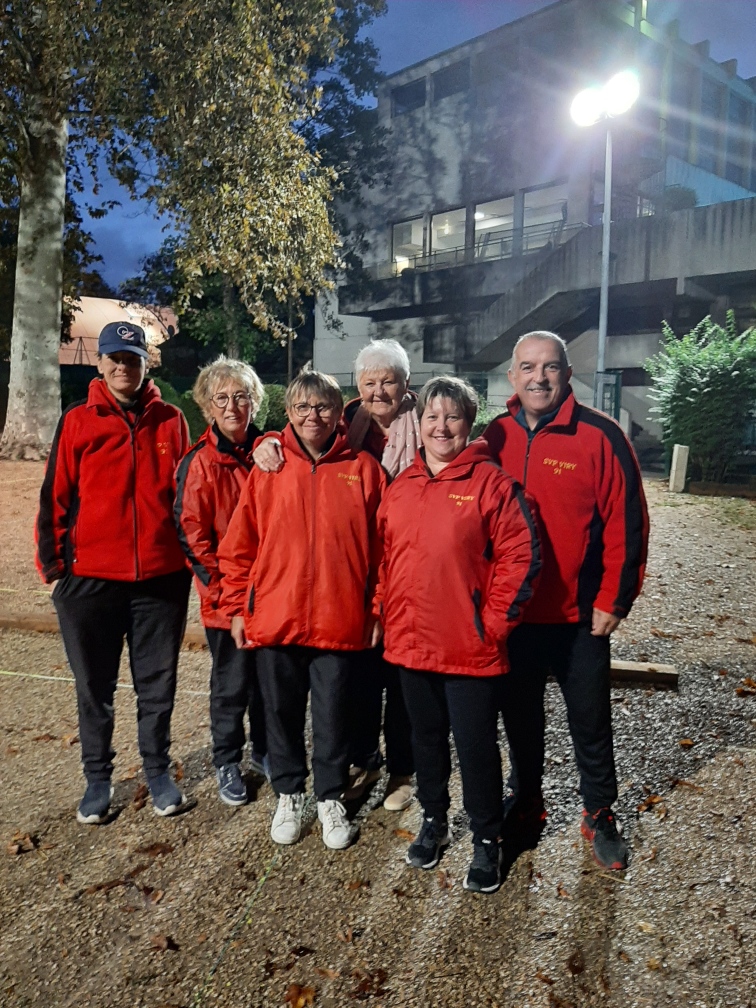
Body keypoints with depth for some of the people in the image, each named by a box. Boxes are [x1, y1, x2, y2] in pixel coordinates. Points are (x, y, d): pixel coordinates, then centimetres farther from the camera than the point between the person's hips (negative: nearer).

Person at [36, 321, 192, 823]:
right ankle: (98, 779, 30)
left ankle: (158, 771, 30)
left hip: (161, 577, 1)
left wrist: (190, 557, 6)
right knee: (95, 687, 13)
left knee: (158, 684, 12)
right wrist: (53, 563, -2)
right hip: (91, 579, 0)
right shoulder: (78, 422, 0)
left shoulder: (171, 421, 4)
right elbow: (56, 497, 1)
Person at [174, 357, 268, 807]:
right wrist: (221, 585, -12)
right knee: (232, 683, 9)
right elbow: (191, 533, -10)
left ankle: (264, 751, 37)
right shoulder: (201, 463, -8)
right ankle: (228, 762, 30)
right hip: (226, 596, -3)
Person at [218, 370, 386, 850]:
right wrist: (237, 607, 2)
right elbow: (239, 544, 4)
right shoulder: (268, 468, 2)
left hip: (339, 621, -1)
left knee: (332, 715, 11)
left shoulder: (362, 468, -1)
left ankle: (331, 799, 34)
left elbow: (381, 546, 0)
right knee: (281, 712, 15)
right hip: (274, 617, 2)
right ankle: (288, 795, 37)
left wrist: (376, 612, -2)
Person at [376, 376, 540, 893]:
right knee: (427, 738, 20)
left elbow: (522, 555, -12)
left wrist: (495, 619, -13)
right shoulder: (401, 487, 7)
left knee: (477, 747, 8)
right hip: (410, 642, 5)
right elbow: (383, 556, 13)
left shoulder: (490, 483, -9)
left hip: (472, 648, -5)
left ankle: (487, 841, 29)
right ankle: (434, 821, 41)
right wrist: (385, 613, 6)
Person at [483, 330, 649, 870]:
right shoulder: (496, 437, 1)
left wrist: (614, 599, -11)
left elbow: (627, 523, -10)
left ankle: (600, 815, 35)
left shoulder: (600, 435, -11)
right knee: (520, 715, 18)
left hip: (581, 616, -3)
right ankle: (525, 804, 39)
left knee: (590, 722, 13)